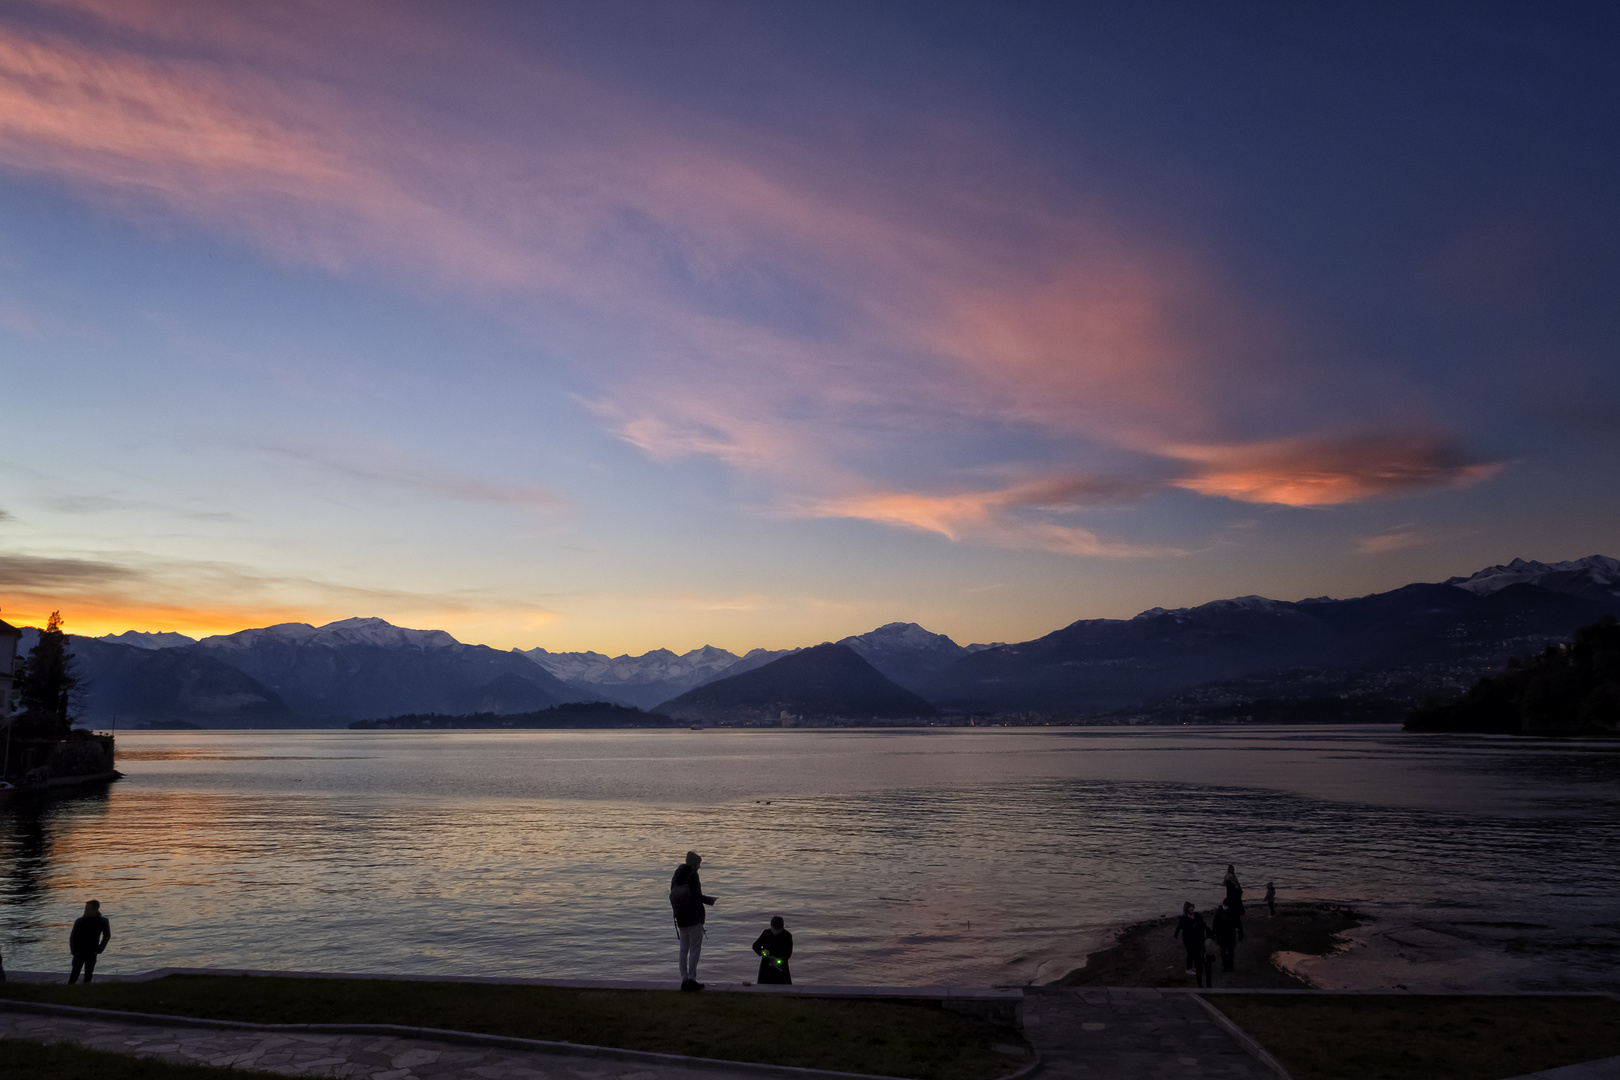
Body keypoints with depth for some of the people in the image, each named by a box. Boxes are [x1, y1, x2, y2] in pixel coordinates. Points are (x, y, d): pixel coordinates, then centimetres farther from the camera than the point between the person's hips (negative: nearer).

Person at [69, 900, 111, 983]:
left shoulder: (103, 921, -8)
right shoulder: (79, 921, -10)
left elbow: (107, 936, 6)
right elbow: (72, 938, -1)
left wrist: (99, 950, 0)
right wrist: (74, 951, -8)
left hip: (92, 954, 1)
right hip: (79, 953, -1)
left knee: (88, 977, 4)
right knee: (74, 976, -3)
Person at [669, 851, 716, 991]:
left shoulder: (677, 876, 10)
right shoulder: (692, 875, -12)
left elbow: (673, 896, 13)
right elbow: (697, 896, -16)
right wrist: (710, 900, 0)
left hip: (680, 918, 7)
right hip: (693, 917, -7)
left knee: (684, 949, 11)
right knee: (695, 949, 0)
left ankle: (684, 979, 11)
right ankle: (691, 978, -4)